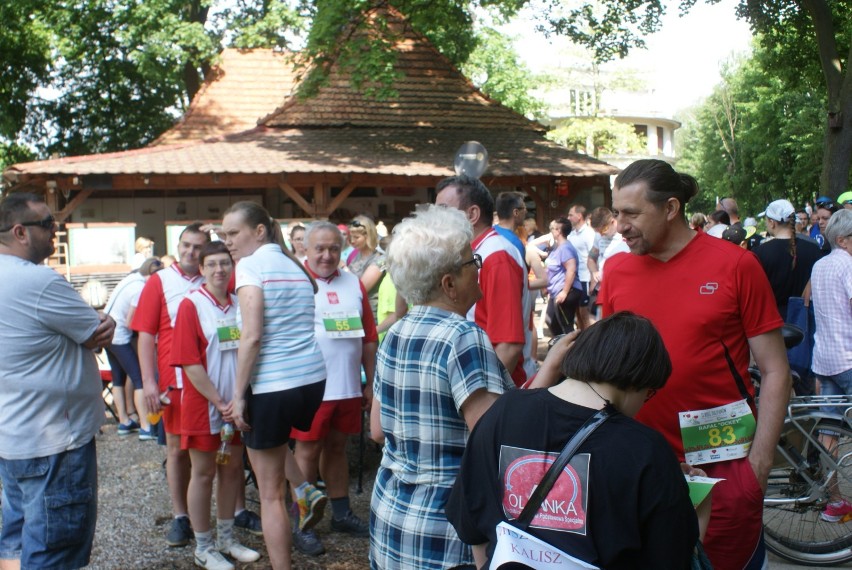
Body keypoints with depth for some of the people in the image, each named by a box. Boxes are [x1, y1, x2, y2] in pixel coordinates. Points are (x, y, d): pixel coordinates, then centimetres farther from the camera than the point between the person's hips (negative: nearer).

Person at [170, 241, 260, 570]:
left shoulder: (239, 305, 3)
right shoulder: (191, 306, -11)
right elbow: (190, 363, -15)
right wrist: (219, 402, -18)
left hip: (236, 404, 5)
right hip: (203, 405, -5)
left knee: (232, 469, 14)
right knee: (204, 473, 6)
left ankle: (226, 538, 31)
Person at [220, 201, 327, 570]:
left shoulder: (251, 265, -8)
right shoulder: (293, 264, 15)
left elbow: (251, 336, -17)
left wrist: (238, 395, -12)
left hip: (273, 385, -8)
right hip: (313, 378, 8)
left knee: (270, 494, 5)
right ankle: (305, 491, 17)